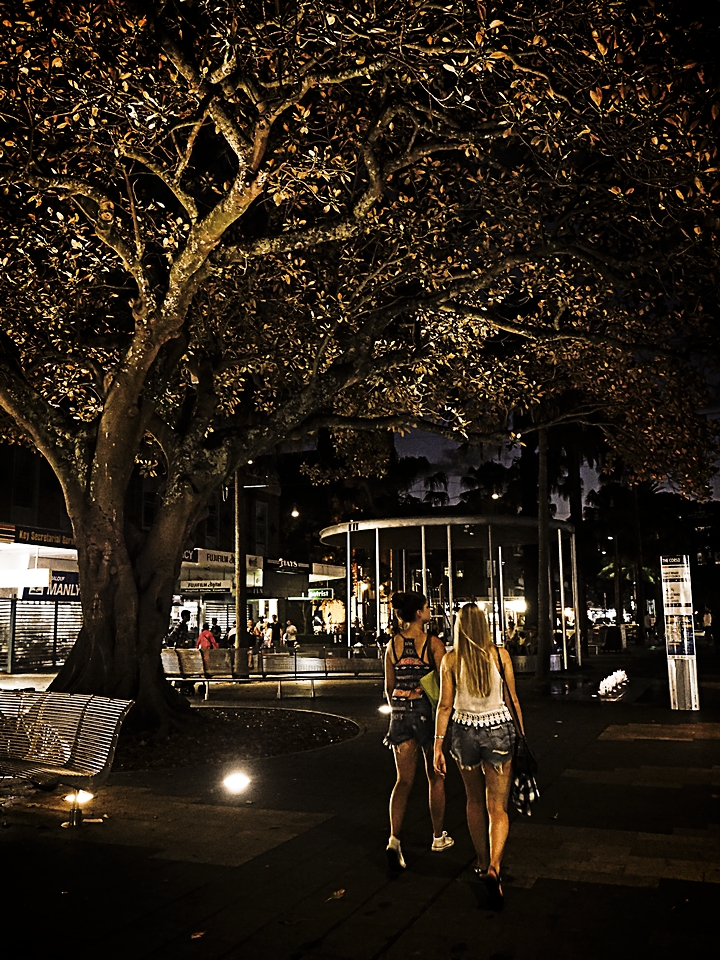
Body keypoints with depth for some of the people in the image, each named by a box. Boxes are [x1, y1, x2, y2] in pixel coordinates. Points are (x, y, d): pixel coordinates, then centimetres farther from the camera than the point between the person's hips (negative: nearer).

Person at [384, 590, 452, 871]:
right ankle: (438, 837, 27)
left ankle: (394, 839, -12)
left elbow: (389, 687, 8)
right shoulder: (433, 642, -10)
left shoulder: (393, 643, 3)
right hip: (427, 710, -3)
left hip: (400, 713, 3)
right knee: (435, 776, 15)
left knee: (404, 779, 5)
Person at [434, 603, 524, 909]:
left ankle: (482, 863, 33)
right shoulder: (500, 654, -4)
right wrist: (522, 735, 12)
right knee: (498, 807, 3)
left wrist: (438, 746, -1)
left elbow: (445, 705, -6)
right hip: (499, 729, -1)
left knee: (475, 802, 21)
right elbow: (512, 699, 1)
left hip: (465, 731, 1)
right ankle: (493, 867, -16)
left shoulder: (451, 659, -5)